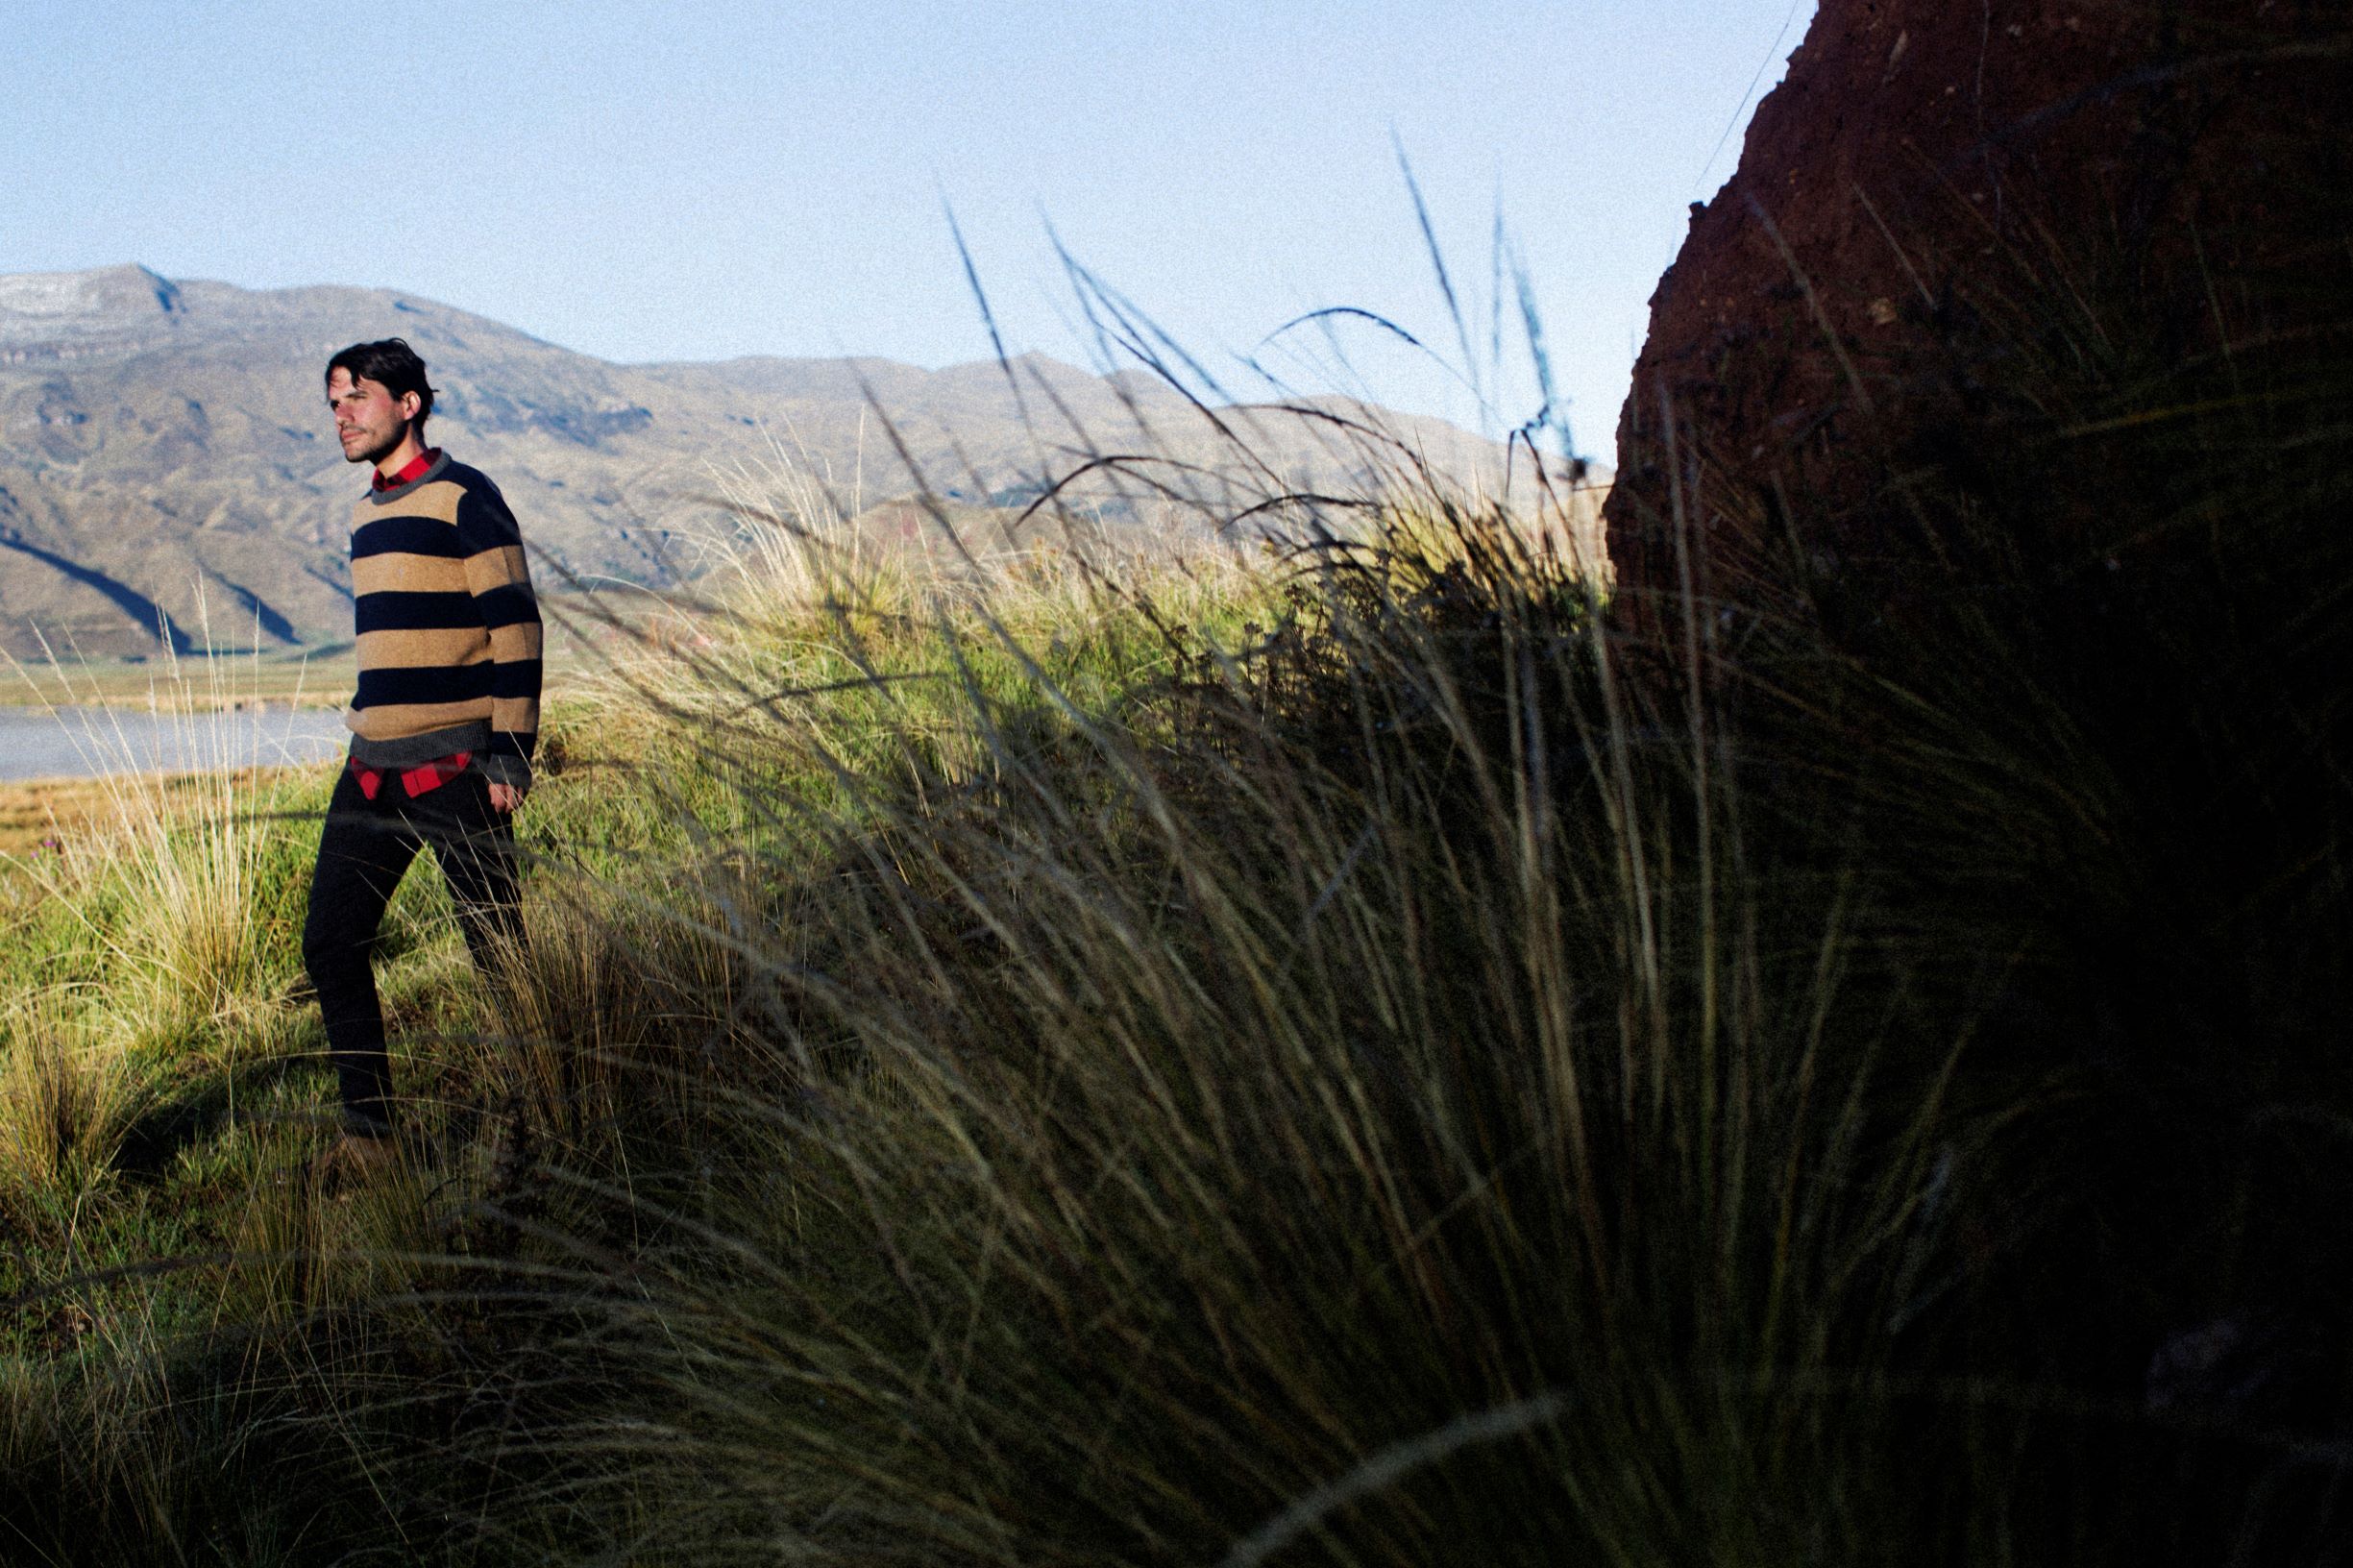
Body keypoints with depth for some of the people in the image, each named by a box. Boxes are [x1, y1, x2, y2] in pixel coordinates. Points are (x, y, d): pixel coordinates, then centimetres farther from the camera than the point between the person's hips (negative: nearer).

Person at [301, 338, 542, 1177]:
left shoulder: (464, 499, -6)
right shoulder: (365, 511, 18)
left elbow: (515, 624, -10)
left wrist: (510, 747, -15)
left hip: (454, 765, -8)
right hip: (372, 770, 8)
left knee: (498, 951, -3)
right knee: (330, 942, 3)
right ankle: (367, 1133, 9)